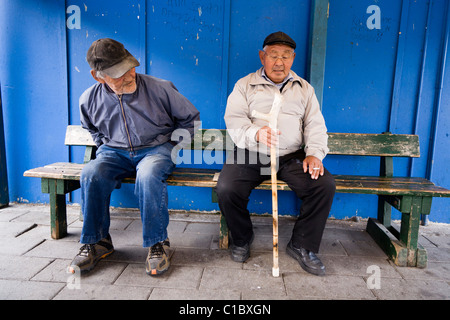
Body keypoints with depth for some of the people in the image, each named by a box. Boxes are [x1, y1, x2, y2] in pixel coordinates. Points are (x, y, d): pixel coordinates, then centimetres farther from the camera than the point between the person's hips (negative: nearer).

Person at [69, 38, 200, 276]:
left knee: (149, 176, -37)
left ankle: (157, 244, -20)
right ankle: (96, 242, -9)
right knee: (90, 175, -28)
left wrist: (169, 143, 0)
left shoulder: (160, 88, -10)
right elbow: (91, 129, 24)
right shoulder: (89, 99, -1)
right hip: (114, 151, 3)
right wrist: (105, 146, 9)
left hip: (155, 149, -3)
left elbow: (191, 118, 3)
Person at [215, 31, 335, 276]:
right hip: (251, 154, -1)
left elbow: (315, 125, 11)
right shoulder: (245, 85, 10)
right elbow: (234, 121, -4)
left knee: (325, 186, -22)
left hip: (292, 156, 2)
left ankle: (302, 246, 0)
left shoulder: (304, 88, 18)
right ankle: (242, 239, 5)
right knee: (226, 189, -26)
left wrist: (314, 153, -8)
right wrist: (256, 133, -25)